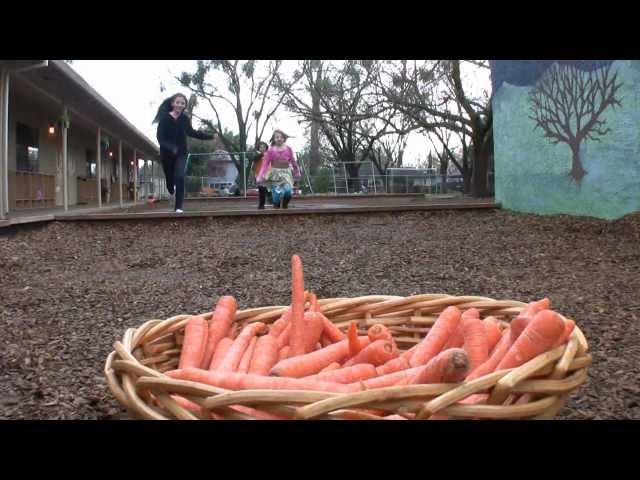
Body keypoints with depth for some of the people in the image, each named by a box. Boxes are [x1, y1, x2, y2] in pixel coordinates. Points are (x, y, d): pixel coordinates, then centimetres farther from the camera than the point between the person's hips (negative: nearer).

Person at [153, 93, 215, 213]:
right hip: (167, 153, -1)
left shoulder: (185, 119, -5)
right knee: (170, 178, 12)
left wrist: (210, 136, 17)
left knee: (180, 177, -16)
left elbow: (191, 132, 15)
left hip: (181, 153, 1)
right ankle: (172, 190, 50)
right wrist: (170, 147, -39)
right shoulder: (164, 117, -15)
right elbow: (160, 137, -20)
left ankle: (178, 207, -12)